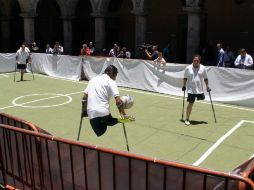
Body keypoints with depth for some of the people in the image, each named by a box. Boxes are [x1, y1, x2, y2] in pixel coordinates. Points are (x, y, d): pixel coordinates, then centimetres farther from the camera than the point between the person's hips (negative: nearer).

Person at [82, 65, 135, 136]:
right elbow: (118, 101, -8)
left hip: (91, 113, 4)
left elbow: (84, 98, 19)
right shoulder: (111, 81, 3)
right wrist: (124, 115, 0)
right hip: (104, 112, -4)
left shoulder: (93, 79, 20)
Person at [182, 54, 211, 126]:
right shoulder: (188, 68, -1)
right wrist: (184, 85, 5)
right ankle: (187, 119, 8)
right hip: (191, 90, -2)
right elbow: (185, 78, 8)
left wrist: (207, 86, 8)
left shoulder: (203, 68, 1)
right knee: (190, 104, -2)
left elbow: (205, 78, 10)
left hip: (200, 89, 2)